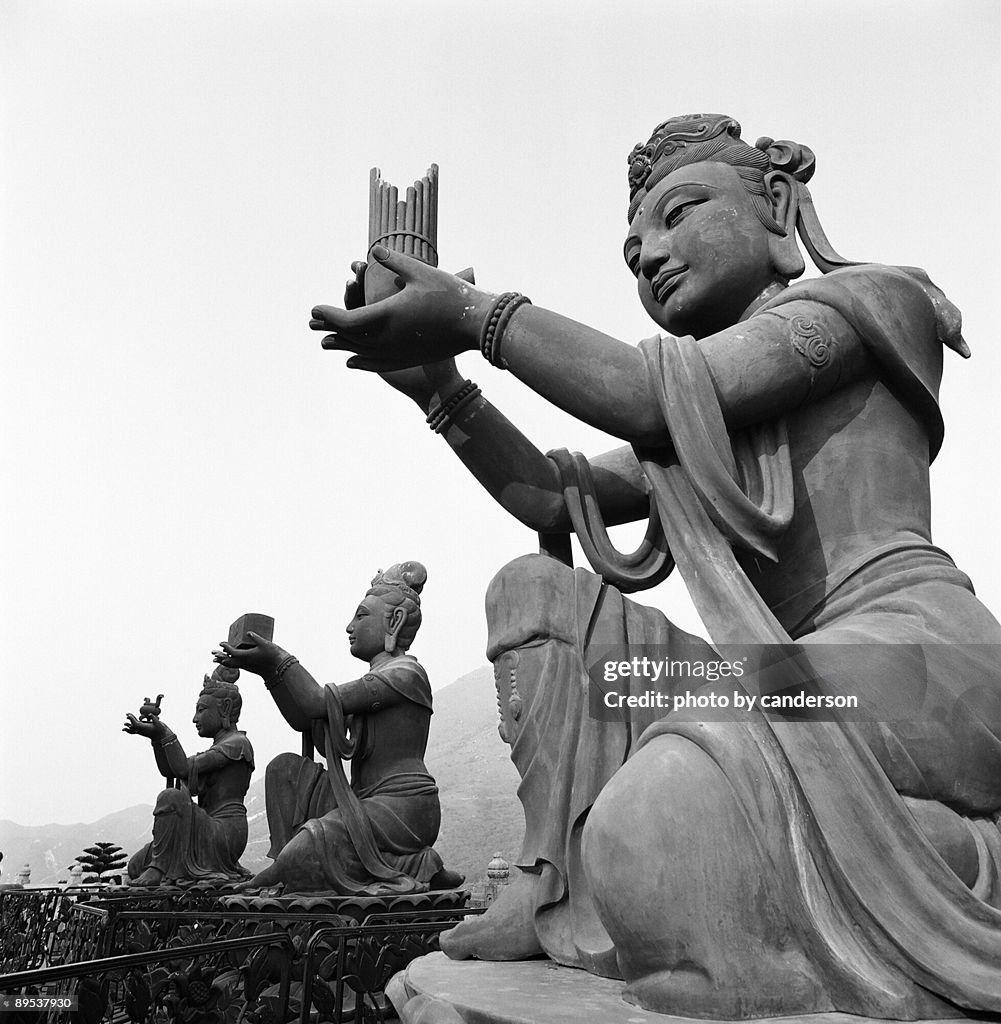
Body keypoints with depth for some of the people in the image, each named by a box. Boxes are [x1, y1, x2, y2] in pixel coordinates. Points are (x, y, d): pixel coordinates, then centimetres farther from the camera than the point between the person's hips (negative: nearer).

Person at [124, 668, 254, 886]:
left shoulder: (237, 743, -7)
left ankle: (159, 869, -20)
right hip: (210, 835, 9)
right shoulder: (218, 749, 24)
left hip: (224, 834, -9)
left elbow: (184, 769, -17)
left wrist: (165, 734, -19)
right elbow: (169, 770, 14)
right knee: (136, 866, 7)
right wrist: (156, 734, 3)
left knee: (171, 797, -29)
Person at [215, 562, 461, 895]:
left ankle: (417, 868, -7)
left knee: (299, 856, -22)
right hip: (369, 802, 9)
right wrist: (269, 669, 5)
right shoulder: (376, 679, 21)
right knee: (286, 769, 5)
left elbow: (321, 702, -17)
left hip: (404, 807, -9)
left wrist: (280, 660, -13)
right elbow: (305, 721, 13)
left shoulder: (405, 673, -11)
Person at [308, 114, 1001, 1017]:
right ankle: (557, 889, -3)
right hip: (787, 678, 8)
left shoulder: (859, 297, 4)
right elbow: (553, 495, 16)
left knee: (651, 829, -32)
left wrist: (478, 312, -6)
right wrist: (437, 384, 5)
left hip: (911, 652, -8)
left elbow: (653, 394, -12)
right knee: (534, 590, 7)